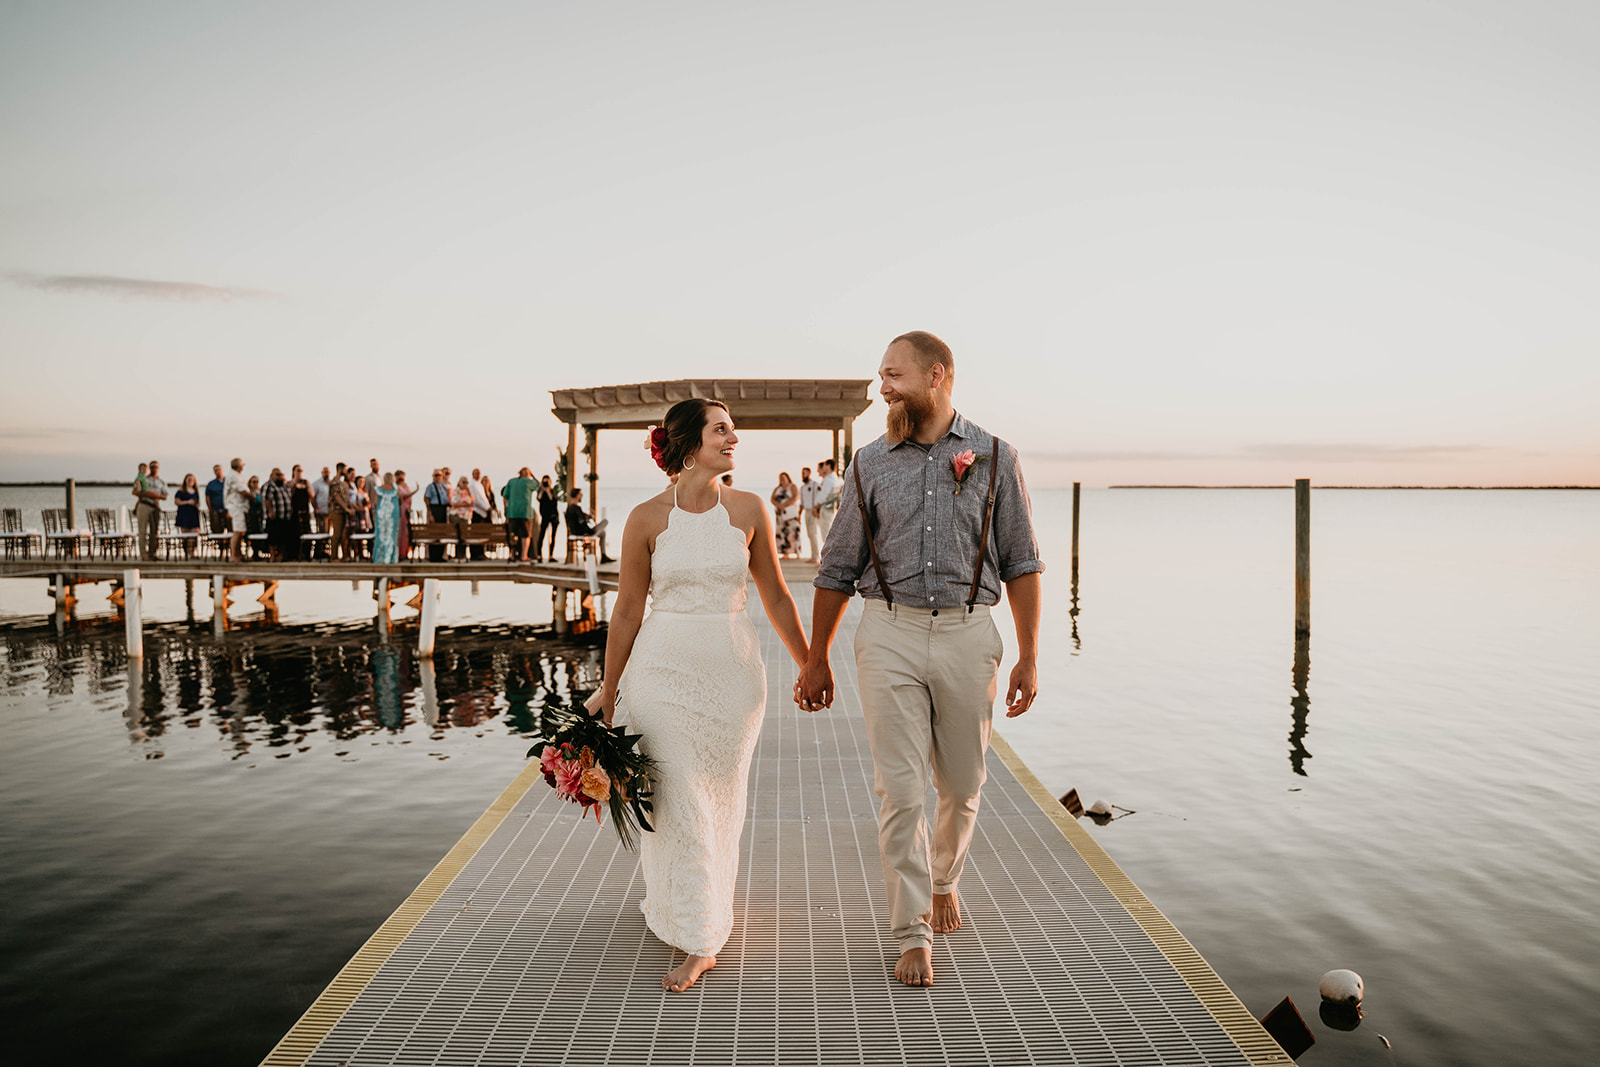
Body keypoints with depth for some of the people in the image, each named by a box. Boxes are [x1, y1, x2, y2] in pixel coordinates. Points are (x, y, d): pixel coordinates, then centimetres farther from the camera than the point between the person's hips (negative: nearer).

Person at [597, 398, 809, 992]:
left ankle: (692, 910, 35)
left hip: (731, 671, 2)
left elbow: (775, 596, 10)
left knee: (719, 801, 12)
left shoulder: (748, 510, 1)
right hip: (662, 670, -2)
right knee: (677, 803, -2)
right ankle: (698, 941, 11)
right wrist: (608, 693, 8)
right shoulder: (647, 518, -3)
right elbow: (627, 612, 4)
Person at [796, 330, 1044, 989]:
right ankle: (913, 937, 9)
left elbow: (1021, 564, 5)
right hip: (889, 635, 0)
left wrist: (1029, 656, 0)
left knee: (961, 787, 12)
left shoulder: (994, 458, 3)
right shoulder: (870, 464, 6)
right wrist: (817, 658, 9)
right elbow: (838, 568, 10)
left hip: (967, 635, 0)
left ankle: (943, 880, 42)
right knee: (899, 789, -3)